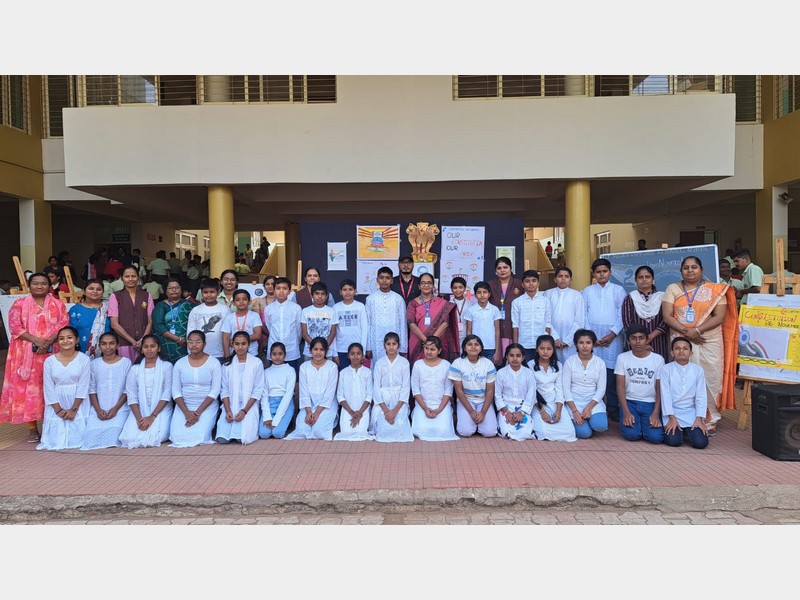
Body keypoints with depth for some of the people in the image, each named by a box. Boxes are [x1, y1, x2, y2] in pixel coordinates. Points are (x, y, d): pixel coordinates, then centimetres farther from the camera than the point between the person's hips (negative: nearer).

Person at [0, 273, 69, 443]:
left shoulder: (58, 304, 9)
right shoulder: (19, 304, 6)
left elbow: (64, 325, 0)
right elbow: (15, 326, -4)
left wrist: (48, 342, -15)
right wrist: (36, 340, -17)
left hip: (51, 352, 1)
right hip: (27, 353, -1)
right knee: (29, 387, -3)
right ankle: (32, 428, 3)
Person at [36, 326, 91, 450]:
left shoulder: (84, 359, -6)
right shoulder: (49, 361, 0)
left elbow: (83, 386, -9)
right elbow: (49, 388, -1)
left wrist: (73, 409, -14)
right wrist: (59, 410, -9)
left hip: (77, 403, -2)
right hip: (57, 404, 2)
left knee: (76, 438, -9)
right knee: (55, 439, -5)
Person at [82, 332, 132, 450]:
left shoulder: (126, 363, 3)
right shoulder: (94, 364, 10)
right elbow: (92, 390, 6)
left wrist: (116, 408, -11)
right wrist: (98, 410, -8)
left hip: (120, 408, -2)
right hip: (98, 409, 2)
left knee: (114, 431, -28)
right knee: (93, 433, -22)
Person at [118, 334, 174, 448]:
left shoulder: (167, 366, -1)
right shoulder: (135, 369, 6)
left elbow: (166, 395, -7)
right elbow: (131, 396, -1)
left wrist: (152, 416, -17)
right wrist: (139, 418, -15)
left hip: (160, 410, -2)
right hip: (139, 410, 2)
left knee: (155, 437, -26)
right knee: (130, 438, -20)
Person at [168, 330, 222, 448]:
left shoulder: (214, 363, -4)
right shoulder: (180, 364, 4)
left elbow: (215, 391, -9)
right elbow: (176, 391, 1)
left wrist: (198, 412, -16)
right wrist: (187, 412, -14)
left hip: (207, 406, -2)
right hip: (184, 406, 3)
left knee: (199, 436, -23)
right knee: (177, 437, -17)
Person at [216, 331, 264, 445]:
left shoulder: (257, 363, -4)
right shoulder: (227, 364, 5)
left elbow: (258, 391, -5)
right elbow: (224, 390, 3)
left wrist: (244, 411, -14)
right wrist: (228, 411, -11)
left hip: (249, 406, -2)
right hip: (230, 407, 2)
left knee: (244, 438, -21)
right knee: (222, 439, -15)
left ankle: (249, 423, 12)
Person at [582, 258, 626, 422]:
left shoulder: (618, 290, 8)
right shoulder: (587, 291, 11)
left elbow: (622, 315, 2)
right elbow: (583, 315, 6)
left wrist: (612, 334, -7)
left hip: (612, 336, -1)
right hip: (592, 336, 1)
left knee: (612, 372, -2)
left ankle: (613, 409, 6)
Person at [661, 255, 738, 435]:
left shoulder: (714, 290, 4)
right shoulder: (672, 289, 6)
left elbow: (720, 317, -5)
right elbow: (667, 316, -2)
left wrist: (697, 330, -17)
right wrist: (685, 331, -15)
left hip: (710, 342, 0)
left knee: (711, 381, 2)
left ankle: (710, 420, 14)